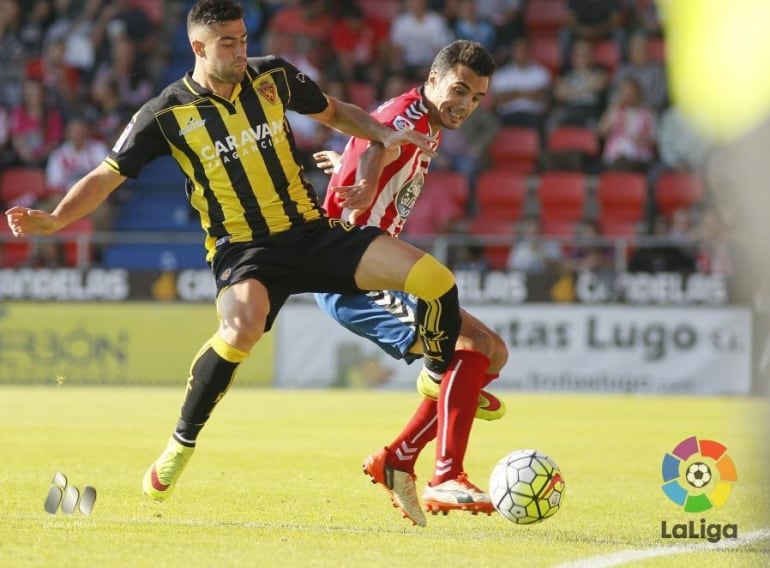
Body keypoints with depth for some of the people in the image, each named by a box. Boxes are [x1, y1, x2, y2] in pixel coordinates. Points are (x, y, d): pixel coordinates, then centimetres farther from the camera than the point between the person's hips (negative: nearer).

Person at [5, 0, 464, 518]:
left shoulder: (273, 77, 4)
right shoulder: (168, 115, -5)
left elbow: (333, 112, 22)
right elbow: (107, 176, -3)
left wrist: (384, 135, 6)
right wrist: (53, 219, -18)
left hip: (313, 232, 4)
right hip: (242, 248, -4)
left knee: (436, 281, -9)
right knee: (243, 325, -40)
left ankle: (443, 382, 23)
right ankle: (181, 446, -19)